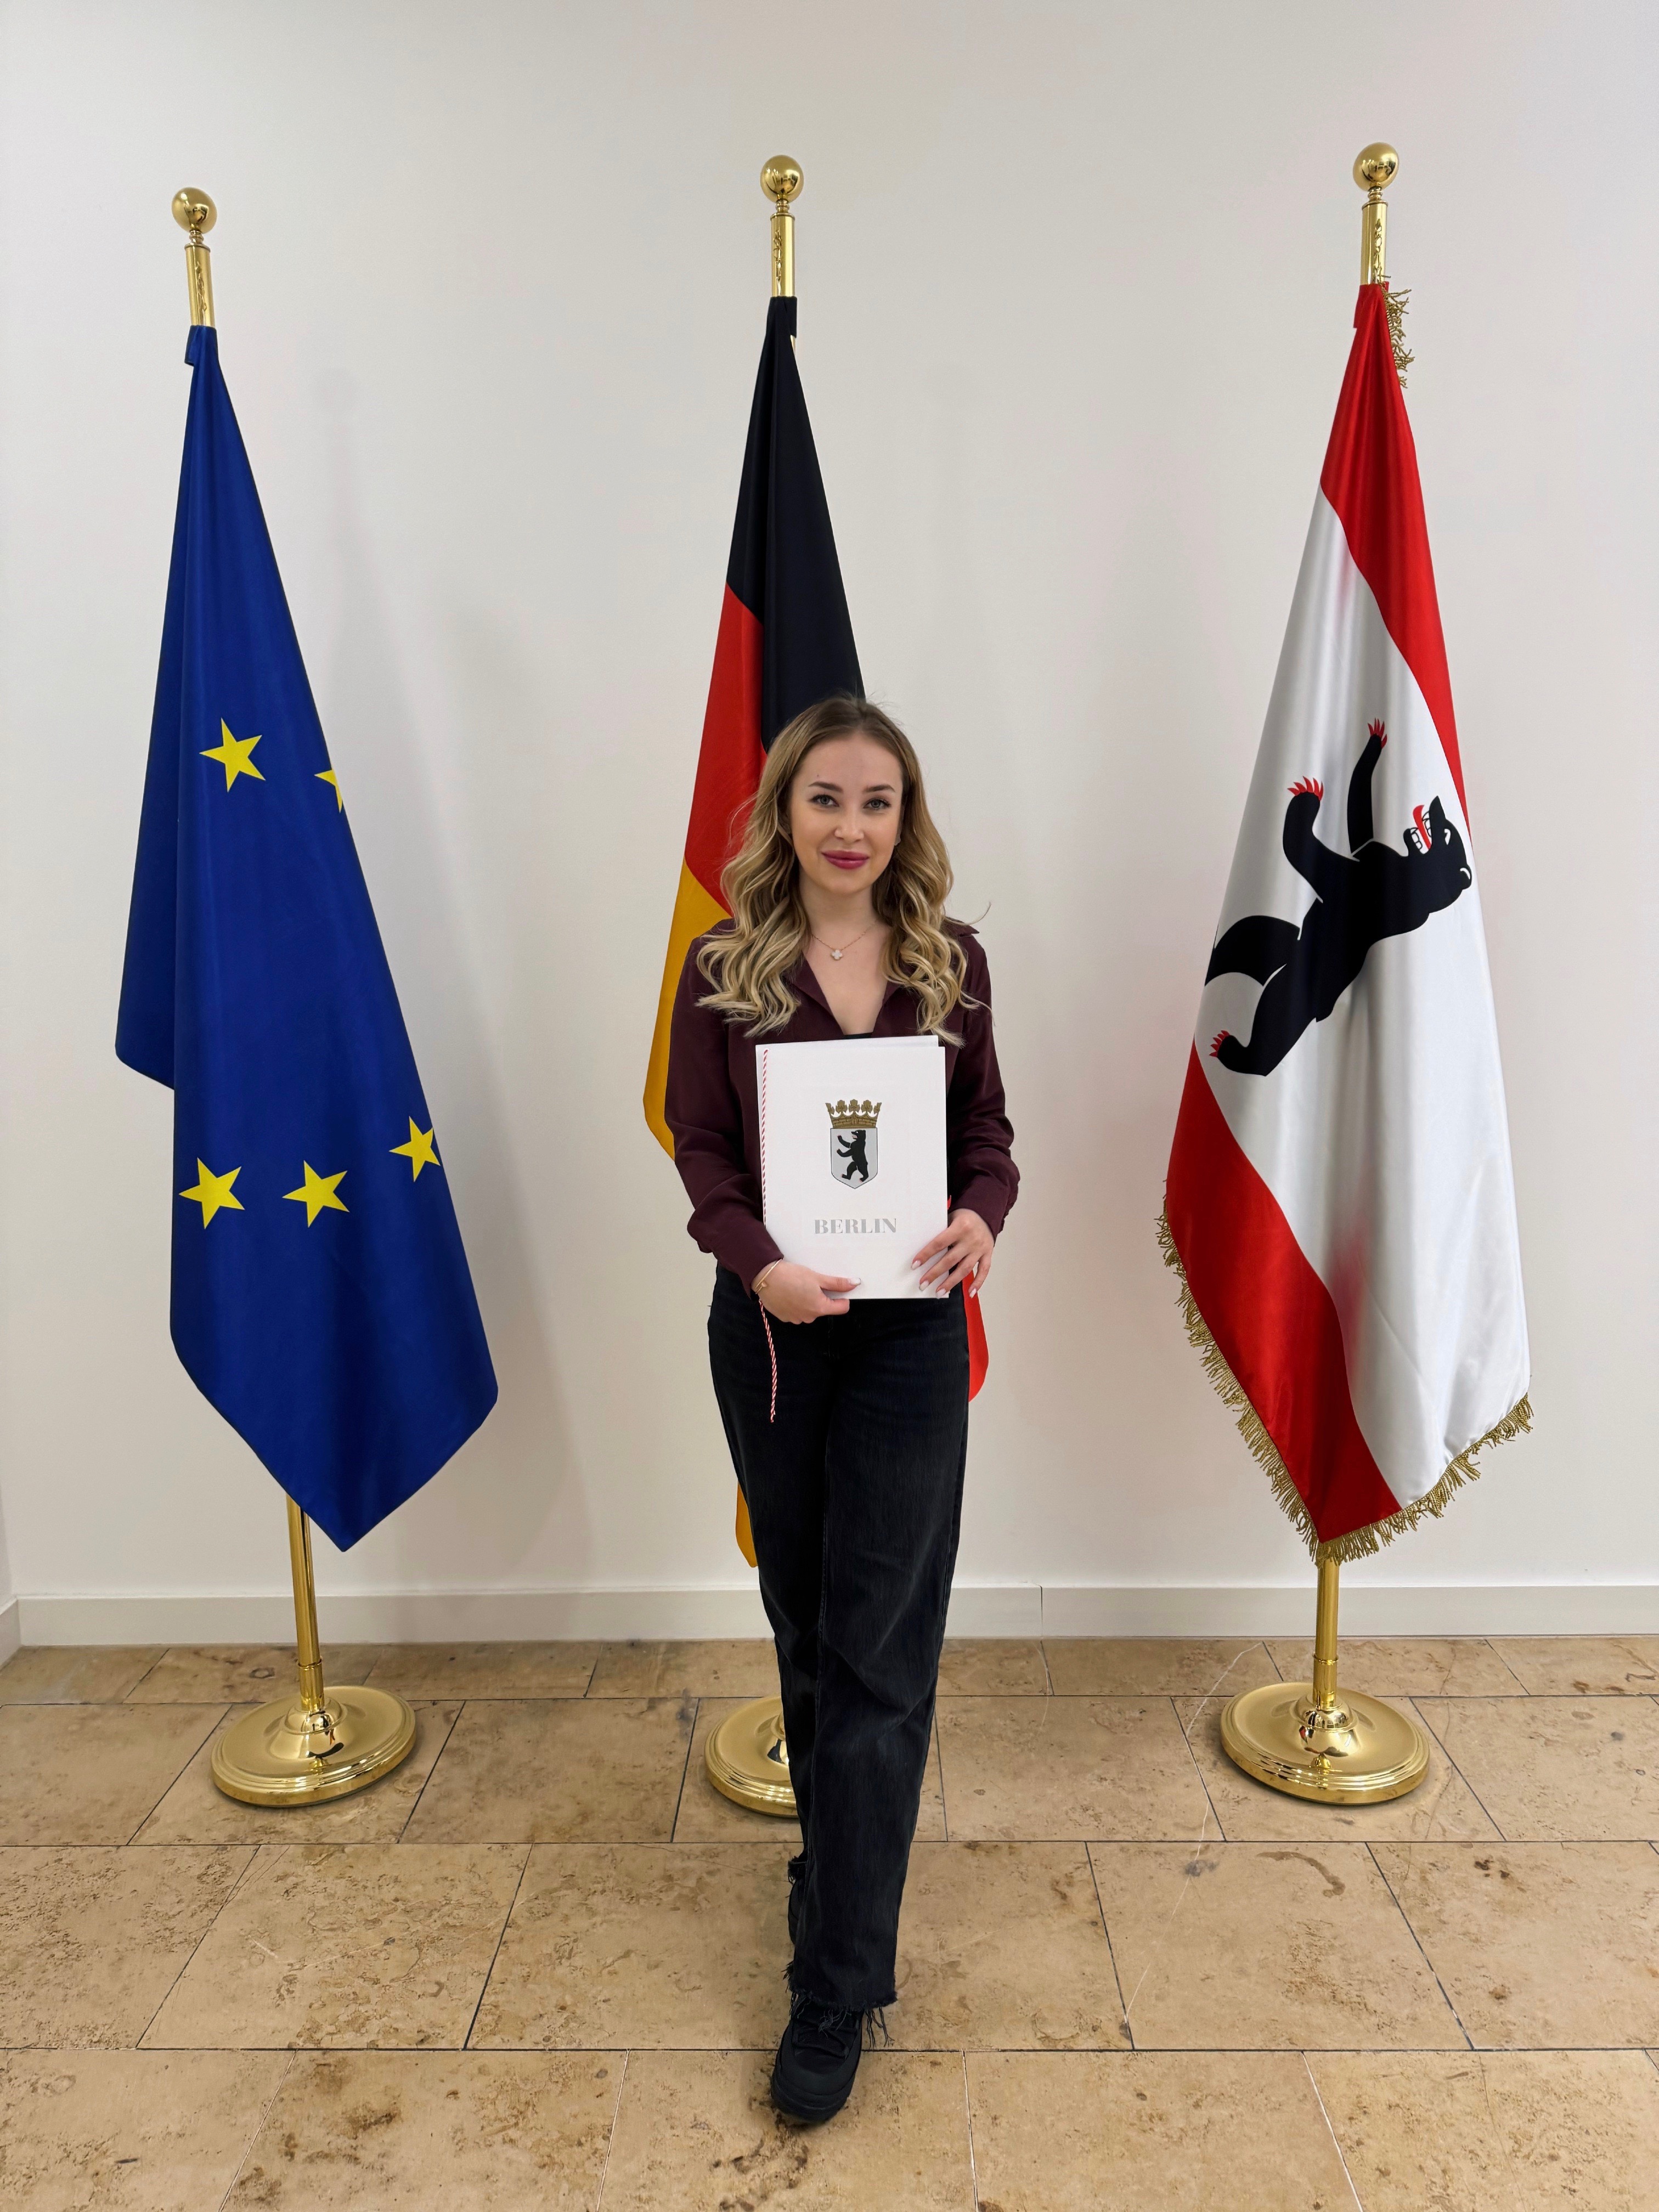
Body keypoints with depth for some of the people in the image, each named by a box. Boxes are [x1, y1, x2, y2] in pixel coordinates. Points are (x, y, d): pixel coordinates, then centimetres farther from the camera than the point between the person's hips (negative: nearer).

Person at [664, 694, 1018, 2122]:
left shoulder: (952, 962, 2)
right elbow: (701, 1147, -3)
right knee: (807, 1620, 18)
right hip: (771, 1327, 1)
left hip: (909, 1327, 0)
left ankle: (839, 1985, 13)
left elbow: (987, 1124, 6)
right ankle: (842, 1849, 44)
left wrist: (984, 1213, -15)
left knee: (876, 1647, 1)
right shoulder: (725, 968, -1)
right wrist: (758, 1261, -20)